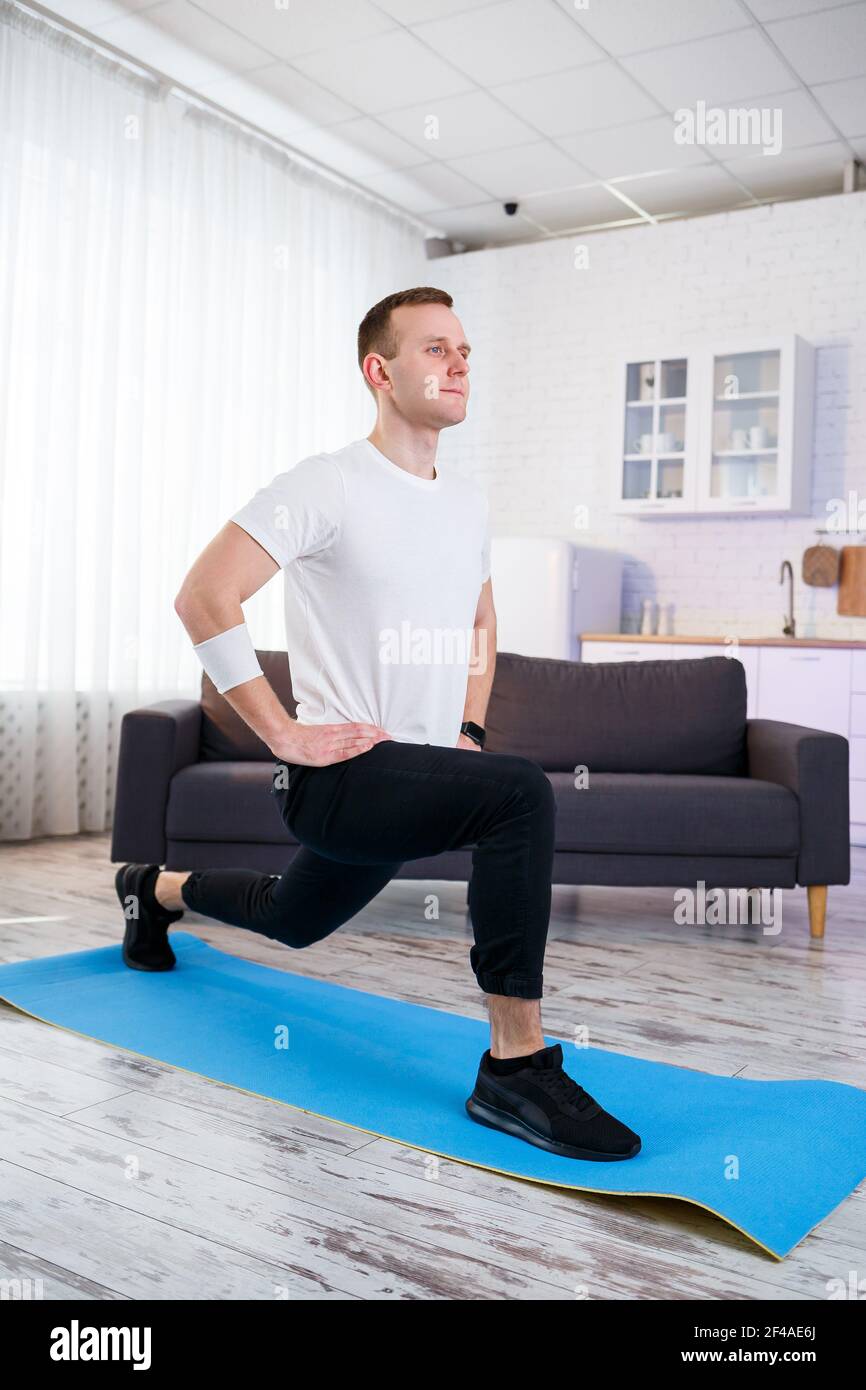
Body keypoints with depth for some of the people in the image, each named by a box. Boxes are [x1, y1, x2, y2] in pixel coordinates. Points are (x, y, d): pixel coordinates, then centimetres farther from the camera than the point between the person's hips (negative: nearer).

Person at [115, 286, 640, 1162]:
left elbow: (479, 622, 27)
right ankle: (515, 1067, -23)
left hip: (413, 777, 8)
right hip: (336, 774, -8)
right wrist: (284, 733, -20)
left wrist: (470, 729, 13)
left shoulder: (469, 504, 11)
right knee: (520, 794, -32)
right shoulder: (327, 487, -14)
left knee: (290, 920, 28)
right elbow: (203, 597, -19)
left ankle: (158, 888, 58)